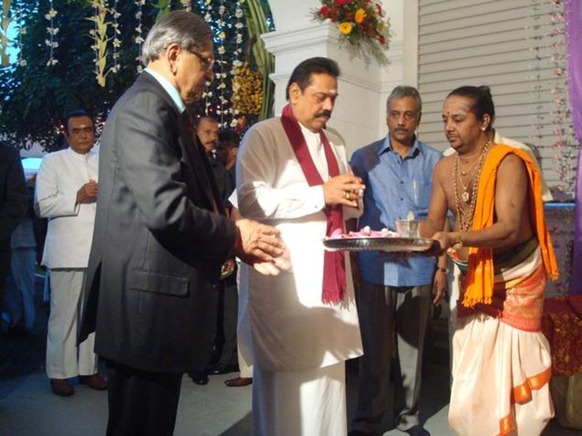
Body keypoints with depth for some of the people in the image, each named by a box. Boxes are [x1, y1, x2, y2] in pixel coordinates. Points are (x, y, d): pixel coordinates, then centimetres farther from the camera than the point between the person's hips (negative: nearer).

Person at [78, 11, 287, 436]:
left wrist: (239, 241, 4)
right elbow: (166, 208, -26)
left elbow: (194, 198, 17)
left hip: (160, 296, 10)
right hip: (148, 304, -10)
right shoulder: (146, 106, -15)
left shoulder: (166, 109, 17)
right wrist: (234, 235, -10)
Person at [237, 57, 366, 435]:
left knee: (327, 371, 11)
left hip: (329, 274, 7)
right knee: (288, 378, 0)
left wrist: (351, 198, -2)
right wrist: (321, 194, -17)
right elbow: (252, 201, -18)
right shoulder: (263, 136, -4)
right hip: (285, 279, -6)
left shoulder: (335, 143, 18)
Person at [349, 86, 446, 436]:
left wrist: (442, 267, 5)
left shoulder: (435, 162, 6)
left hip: (419, 270, 1)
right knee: (375, 349, 5)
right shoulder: (365, 158, 4)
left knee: (412, 348, 11)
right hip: (376, 270, -1)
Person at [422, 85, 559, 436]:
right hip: (474, 276, 6)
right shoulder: (444, 168, 0)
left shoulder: (508, 163, -19)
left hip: (515, 277, -6)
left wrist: (454, 238, -42)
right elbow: (433, 222, 2)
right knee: (472, 368, 10)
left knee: (509, 366, 1)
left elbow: (510, 229, -29)